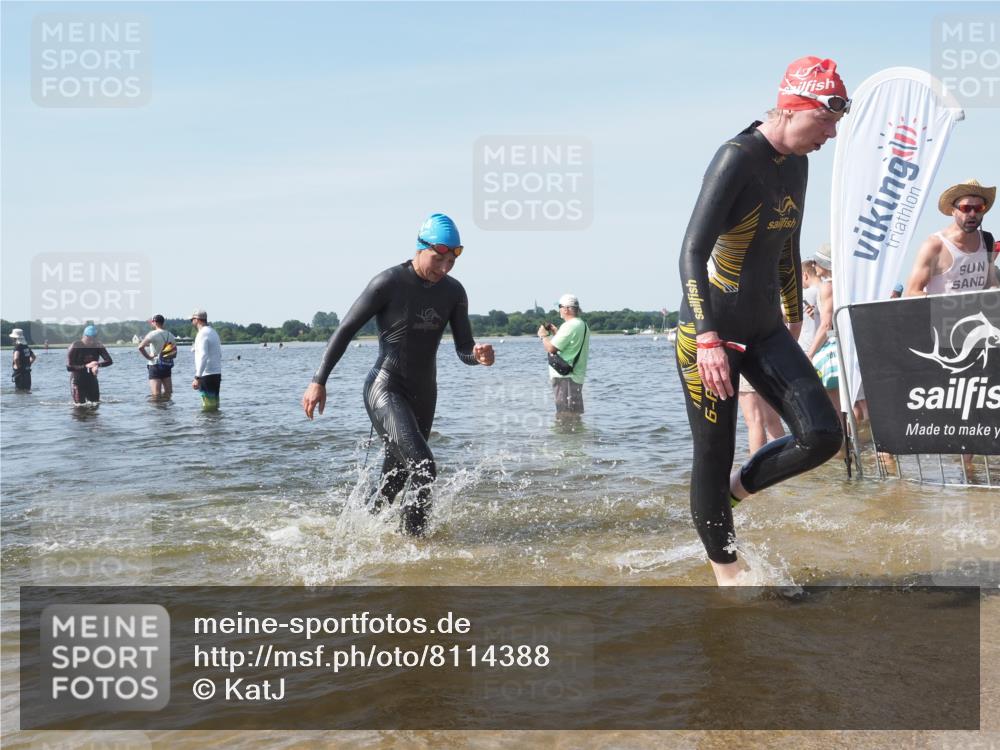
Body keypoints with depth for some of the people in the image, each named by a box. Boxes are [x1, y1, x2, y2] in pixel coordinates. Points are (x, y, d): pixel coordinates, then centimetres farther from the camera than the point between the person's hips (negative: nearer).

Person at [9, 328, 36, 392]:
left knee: (19, 391, -4)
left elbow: (16, 358, -31)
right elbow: (34, 357, 22)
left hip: (20, 373, -8)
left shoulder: (18, 347, -15)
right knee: (27, 391, 12)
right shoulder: (27, 347, 10)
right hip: (27, 372, 8)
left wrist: (17, 366, -16)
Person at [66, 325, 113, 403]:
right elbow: (69, 367, -19)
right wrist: (86, 366, -30)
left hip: (92, 381, 4)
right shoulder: (75, 347, -13)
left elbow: (109, 361, -8)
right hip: (77, 381, -4)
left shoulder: (98, 346, -1)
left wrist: (98, 364, -28)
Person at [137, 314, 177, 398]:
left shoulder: (153, 334, -10)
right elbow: (174, 354, 12)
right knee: (168, 392, 12)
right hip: (167, 367, 6)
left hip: (155, 366, -6)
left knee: (156, 394, -9)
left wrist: (148, 357, -10)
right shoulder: (171, 335, 8)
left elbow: (140, 347, -21)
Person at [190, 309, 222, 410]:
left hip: (207, 375, -9)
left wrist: (197, 378, -23)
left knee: (208, 407, -7)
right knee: (214, 405, 12)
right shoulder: (213, 332, 16)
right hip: (217, 374, 9)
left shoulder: (202, 334, -13)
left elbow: (203, 357, -22)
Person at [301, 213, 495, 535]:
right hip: (385, 390, -6)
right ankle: (412, 537, -12)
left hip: (423, 396, 7)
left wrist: (478, 355, -21)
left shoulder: (454, 292, 3)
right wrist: (319, 381, -12)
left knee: (396, 478, 17)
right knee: (423, 467, -24)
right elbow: (345, 330, -8)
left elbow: (463, 349, 4)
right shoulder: (388, 283, -13)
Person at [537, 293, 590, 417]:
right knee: (574, 414, 15)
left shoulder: (569, 326, -17)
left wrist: (543, 336, -2)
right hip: (577, 375, 10)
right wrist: (556, 333, 18)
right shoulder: (582, 325, 14)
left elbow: (551, 348, -20)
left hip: (565, 377, -10)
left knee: (565, 416, -7)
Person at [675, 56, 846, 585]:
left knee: (822, 435, -6)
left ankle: (737, 489, 17)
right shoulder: (737, 159, -15)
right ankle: (726, 573, 15)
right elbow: (692, 252, -22)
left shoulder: (796, 165, 9)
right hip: (710, 330, -7)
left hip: (764, 330, 8)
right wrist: (707, 340, -29)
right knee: (714, 453, 0)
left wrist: (795, 323, 23)